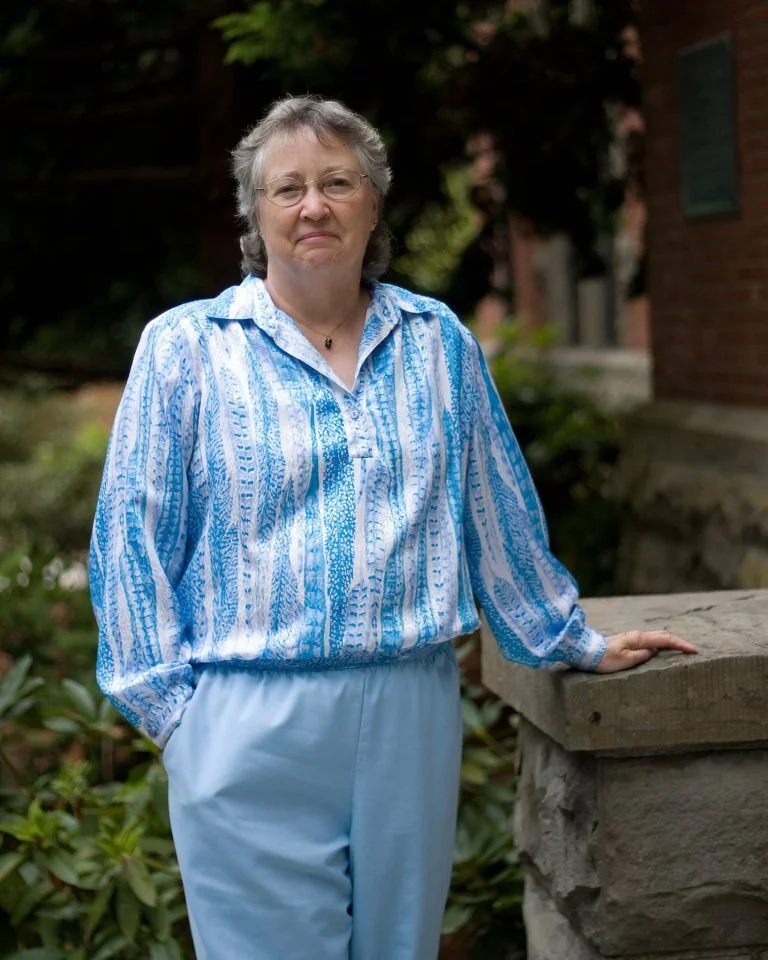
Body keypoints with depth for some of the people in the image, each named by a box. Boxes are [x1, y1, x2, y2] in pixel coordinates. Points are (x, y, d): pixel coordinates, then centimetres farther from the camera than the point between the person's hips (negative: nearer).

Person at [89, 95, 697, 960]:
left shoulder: (438, 342, 9)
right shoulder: (185, 349, 0)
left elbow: (500, 516, 17)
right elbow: (134, 540, 0)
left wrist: (574, 644, 21)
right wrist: (167, 701, -4)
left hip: (413, 714, 3)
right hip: (253, 723, -3)